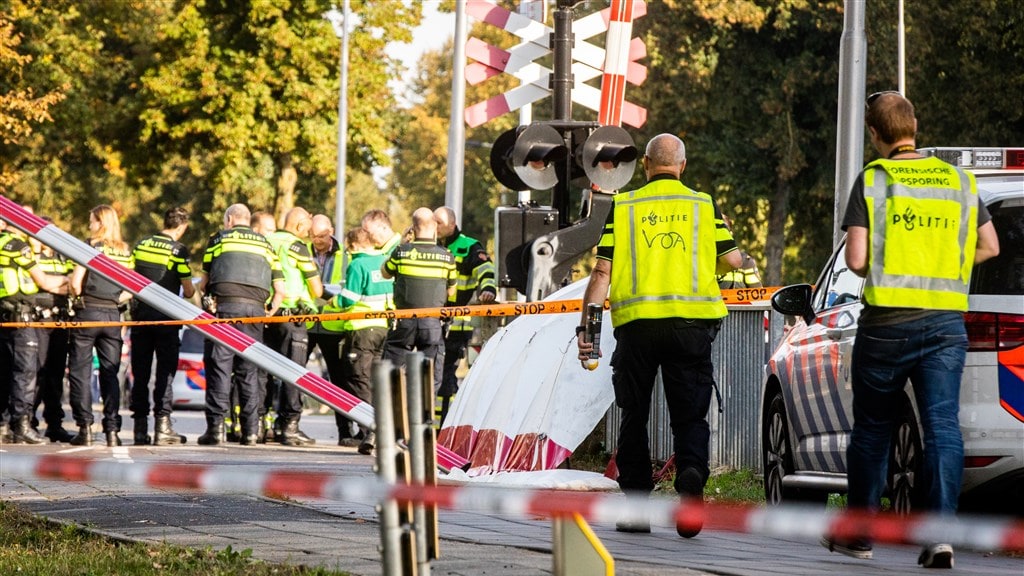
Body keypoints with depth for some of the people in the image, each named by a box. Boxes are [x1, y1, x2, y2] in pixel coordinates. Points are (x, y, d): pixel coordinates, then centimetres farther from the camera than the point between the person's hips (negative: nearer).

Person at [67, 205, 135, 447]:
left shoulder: (91, 247, -6)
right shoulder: (125, 252, 8)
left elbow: (75, 282, -10)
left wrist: (79, 298, 8)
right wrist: (116, 301, 9)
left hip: (88, 312, -4)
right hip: (113, 316, 4)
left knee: (80, 372, 2)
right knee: (110, 374, 7)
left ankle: (84, 427, -4)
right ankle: (112, 429, 1)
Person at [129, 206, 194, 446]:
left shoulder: (141, 245, 6)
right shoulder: (178, 250, -8)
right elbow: (188, 291, -4)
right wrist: (191, 291, 18)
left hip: (140, 314, 4)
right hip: (166, 317, -4)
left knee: (140, 373, 7)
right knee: (165, 372, 0)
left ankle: (140, 427, 6)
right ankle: (162, 426, -6)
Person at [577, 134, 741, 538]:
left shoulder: (622, 207, 4)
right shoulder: (703, 205, 6)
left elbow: (602, 271, 0)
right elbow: (732, 259, 5)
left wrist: (585, 325, 2)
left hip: (637, 322, 0)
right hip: (692, 320, 0)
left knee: (635, 416, 11)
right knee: (689, 414, 4)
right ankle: (691, 472, -26)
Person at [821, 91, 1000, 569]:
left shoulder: (872, 180, -3)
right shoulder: (959, 182, 8)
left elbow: (856, 260, -9)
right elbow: (989, 247, 14)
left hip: (887, 322, -2)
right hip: (947, 321, 2)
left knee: (872, 428, 12)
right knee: (943, 427, -4)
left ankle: (858, 532, 22)